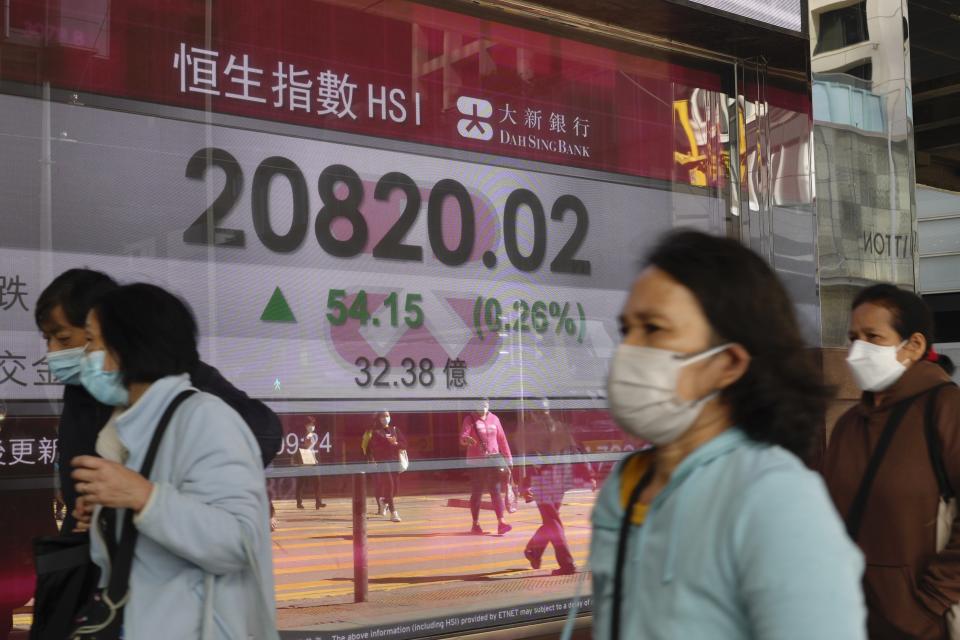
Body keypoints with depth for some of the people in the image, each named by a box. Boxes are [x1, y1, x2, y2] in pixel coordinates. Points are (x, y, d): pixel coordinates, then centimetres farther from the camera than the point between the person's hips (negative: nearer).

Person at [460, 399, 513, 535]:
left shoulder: (494, 419, 8)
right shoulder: (470, 419, -3)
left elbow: (502, 439, 12)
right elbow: (463, 437, -16)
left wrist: (508, 459, 10)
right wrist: (466, 439, -41)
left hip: (493, 460, 3)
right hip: (476, 461, -3)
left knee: (496, 491, -5)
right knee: (476, 493, 4)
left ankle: (501, 523, -11)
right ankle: (476, 524, 15)